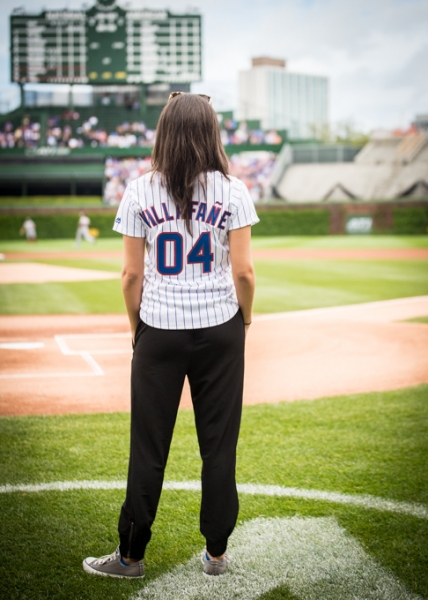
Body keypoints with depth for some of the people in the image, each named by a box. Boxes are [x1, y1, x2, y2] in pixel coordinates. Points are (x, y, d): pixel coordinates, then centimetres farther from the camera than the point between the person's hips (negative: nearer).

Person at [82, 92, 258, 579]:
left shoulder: (140, 192, -2)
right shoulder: (232, 191, -4)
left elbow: (131, 274, -1)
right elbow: (243, 271, -6)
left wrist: (136, 326, 12)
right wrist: (245, 319, 10)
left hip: (159, 331, 0)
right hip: (219, 328, 0)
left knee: (148, 446, 7)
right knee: (218, 444, 9)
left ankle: (131, 556, 17)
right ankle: (216, 553, 19)